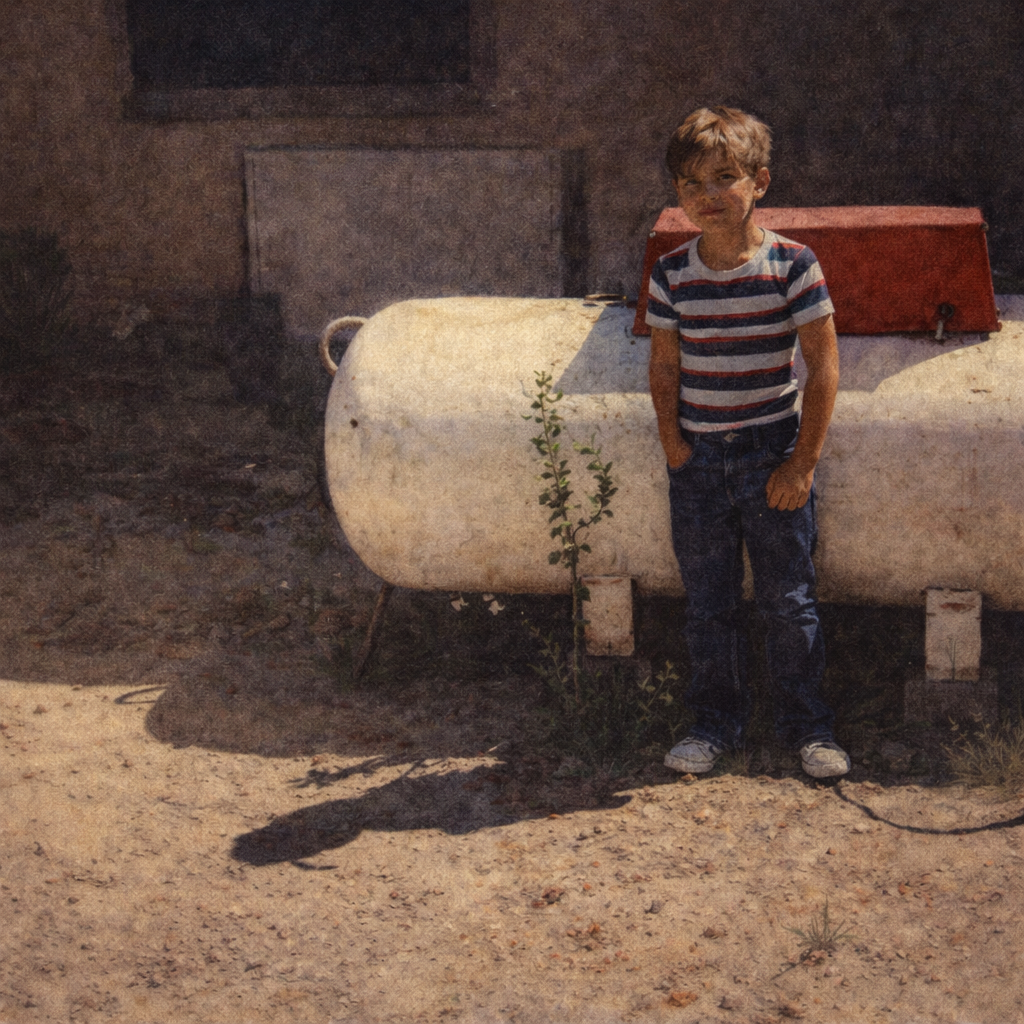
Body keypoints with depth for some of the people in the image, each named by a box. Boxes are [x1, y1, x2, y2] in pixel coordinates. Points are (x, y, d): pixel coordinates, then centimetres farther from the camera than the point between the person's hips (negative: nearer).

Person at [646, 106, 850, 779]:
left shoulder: (793, 265, -9)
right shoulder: (672, 275, -1)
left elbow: (825, 364, -8)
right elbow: (665, 363, 9)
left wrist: (803, 462, -10)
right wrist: (671, 436, -4)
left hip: (773, 455, -3)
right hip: (698, 459, 3)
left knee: (788, 599, 5)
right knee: (708, 601, 11)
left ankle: (807, 724, 22)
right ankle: (717, 721, 27)